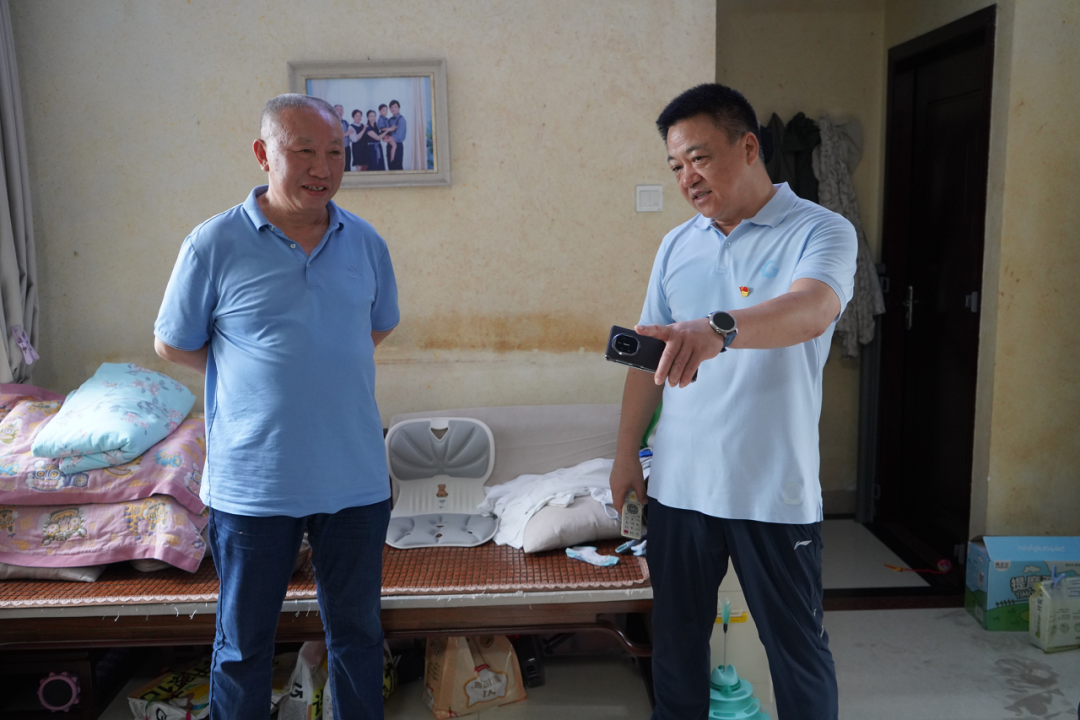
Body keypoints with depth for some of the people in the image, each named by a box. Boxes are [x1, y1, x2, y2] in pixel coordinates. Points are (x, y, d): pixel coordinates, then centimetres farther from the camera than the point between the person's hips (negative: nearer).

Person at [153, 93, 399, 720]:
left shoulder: (367, 244, 2)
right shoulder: (215, 245, -9)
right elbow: (172, 343, 2)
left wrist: (326, 369, 5)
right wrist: (260, 378, 0)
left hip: (357, 478, 3)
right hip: (254, 484, -3)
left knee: (358, 631, 18)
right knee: (244, 642, 15)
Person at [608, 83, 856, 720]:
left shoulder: (819, 232, -8)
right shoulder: (677, 246, 9)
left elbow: (810, 309, -29)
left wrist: (717, 329, -47)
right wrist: (628, 452, 10)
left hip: (774, 492, -4)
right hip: (677, 484, 5)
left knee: (797, 648, 12)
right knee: (676, 637, 18)